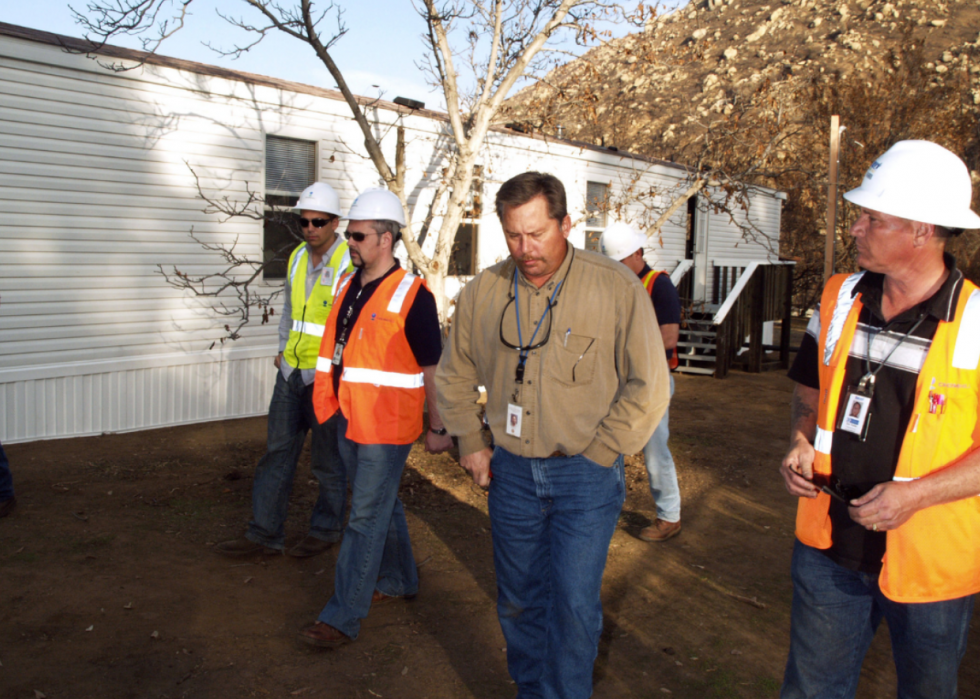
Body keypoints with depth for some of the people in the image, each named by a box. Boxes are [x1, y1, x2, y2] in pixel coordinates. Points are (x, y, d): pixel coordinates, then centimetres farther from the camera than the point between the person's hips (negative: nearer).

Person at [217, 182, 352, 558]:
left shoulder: (350, 265, -12)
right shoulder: (297, 258, 11)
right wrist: (282, 348, 15)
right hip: (291, 372, 7)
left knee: (327, 460, 7)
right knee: (277, 453, 10)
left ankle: (325, 530, 24)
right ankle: (264, 533, 19)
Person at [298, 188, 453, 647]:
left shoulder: (412, 295, -15)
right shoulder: (349, 288, 9)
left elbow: (433, 367, -11)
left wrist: (437, 427, -8)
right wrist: (334, 403, 20)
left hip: (386, 427, -8)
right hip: (350, 420, 8)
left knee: (366, 517, -3)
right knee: (383, 504, 21)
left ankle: (343, 617, 6)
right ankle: (399, 579, 39)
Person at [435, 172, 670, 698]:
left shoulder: (618, 288, -11)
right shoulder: (482, 292, 0)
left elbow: (648, 387, -8)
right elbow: (454, 377, 14)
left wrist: (597, 455, -9)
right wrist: (471, 444, 8)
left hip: (585, 475, -3)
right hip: (511, 472, 4)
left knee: (574, 604, -3)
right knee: (519, 601, 15)